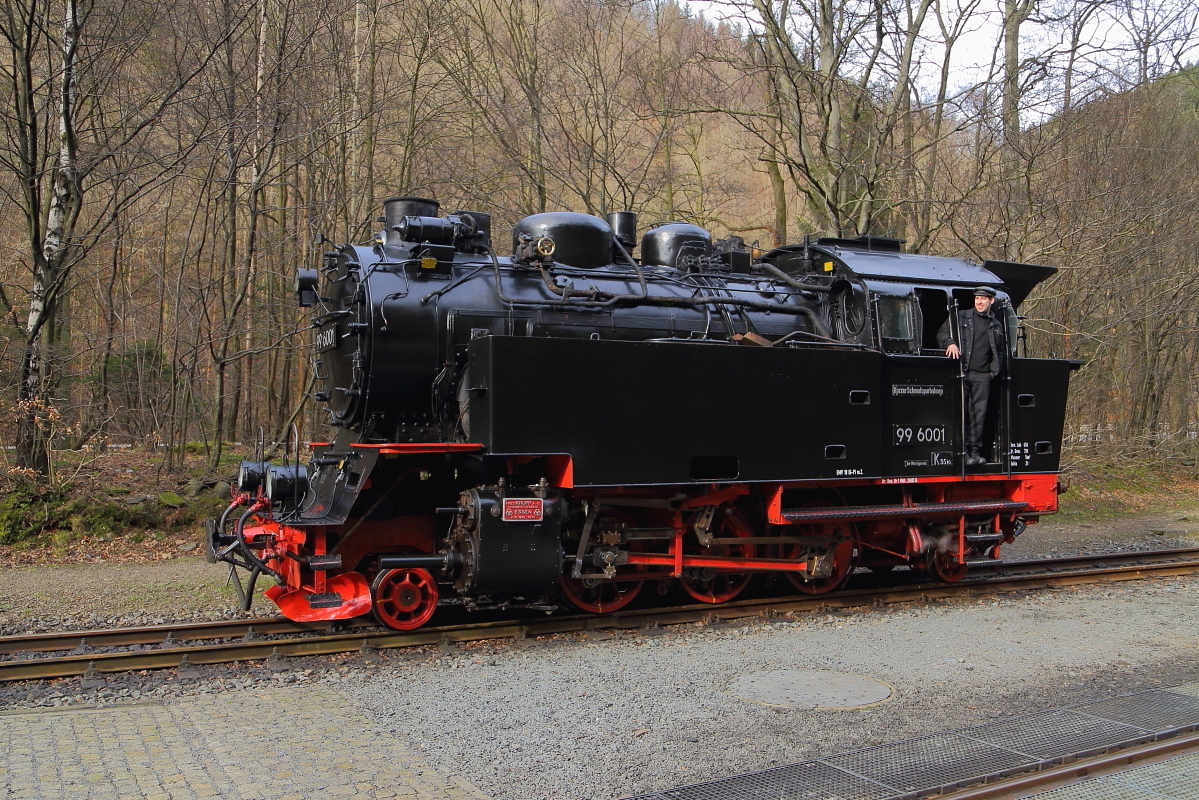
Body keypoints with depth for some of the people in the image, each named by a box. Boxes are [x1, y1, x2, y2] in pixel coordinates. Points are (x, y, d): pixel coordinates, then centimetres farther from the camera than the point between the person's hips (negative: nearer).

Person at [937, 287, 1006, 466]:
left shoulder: (996, 325, 18)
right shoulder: (961, 317, 9)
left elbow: (1000, 351, 24)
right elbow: (941, 334, 7)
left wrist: (994, 369, 11)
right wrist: (950, 343, -14)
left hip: (982, 375, 3)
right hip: (961, 372, -3)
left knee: (979, 413, 1)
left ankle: (975, 451, 6)